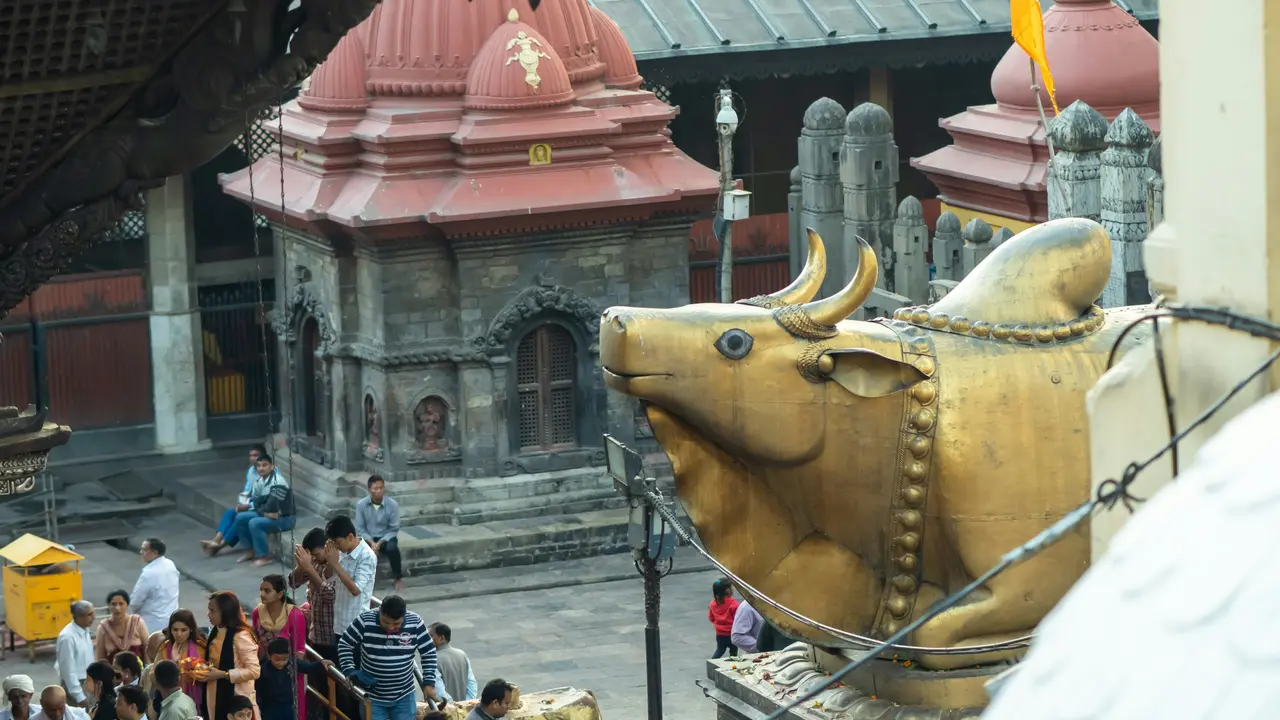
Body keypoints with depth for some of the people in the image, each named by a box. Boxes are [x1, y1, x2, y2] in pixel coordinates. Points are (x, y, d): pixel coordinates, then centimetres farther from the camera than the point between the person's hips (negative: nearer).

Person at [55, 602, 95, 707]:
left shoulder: (85, 631, 2)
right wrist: (79, 696, -19)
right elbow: (68, 670, -20)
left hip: (89, 683, 8)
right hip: (74, 685, -8)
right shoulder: (67, 637, -22)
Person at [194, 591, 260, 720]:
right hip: (216, 701, 8)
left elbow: (254, 671, -18)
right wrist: (203, 671, 5)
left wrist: (222, 674, -21)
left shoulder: (241, 636, -15)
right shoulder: (216, 633, 11)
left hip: (236, 701, -8)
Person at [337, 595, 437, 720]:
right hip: (372, 697, -1)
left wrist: (429, 683, -6)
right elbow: (344, 644, -5)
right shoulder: (365, 621, -17)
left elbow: (429, 653, -1)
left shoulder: (415, 623, -13)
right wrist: (349, 672, -17)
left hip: (403, 697, 1)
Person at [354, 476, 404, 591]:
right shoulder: (361, 504, -11)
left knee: (392, 548, -35)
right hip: (368, 538, 1)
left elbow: (394, 529, -9)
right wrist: (371, 542, -21)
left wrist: (380, 543, -21)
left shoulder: (392, 504, -14)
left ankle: (398, 578, -11)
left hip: (386, 538, -1)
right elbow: (360, 529, -6)